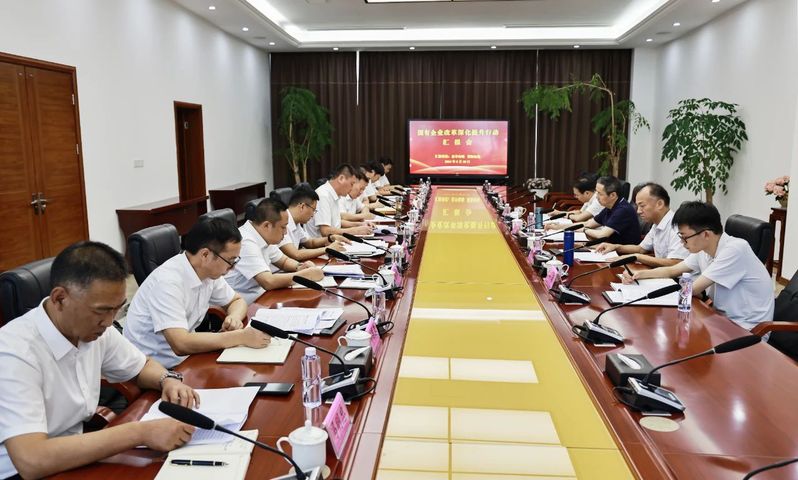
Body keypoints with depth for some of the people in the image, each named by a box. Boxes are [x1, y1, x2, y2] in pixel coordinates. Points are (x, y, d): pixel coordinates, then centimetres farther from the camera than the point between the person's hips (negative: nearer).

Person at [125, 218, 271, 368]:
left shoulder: (210, 272, -4)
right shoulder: (168, 281, -26)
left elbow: (237, 300, 11)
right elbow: (181, 344, -33)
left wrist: (234, 317, -12)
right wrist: (241, 337, -30)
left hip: (184, 358, 7)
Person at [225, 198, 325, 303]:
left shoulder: (264, 237, 4)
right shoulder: (246, 243, -23)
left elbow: (284, 261, 19)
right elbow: (268, 282, -31)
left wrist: (299, 266, -3)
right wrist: (306, 274, -21)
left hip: (261, 295, 8)